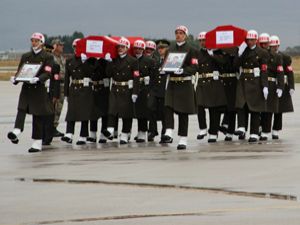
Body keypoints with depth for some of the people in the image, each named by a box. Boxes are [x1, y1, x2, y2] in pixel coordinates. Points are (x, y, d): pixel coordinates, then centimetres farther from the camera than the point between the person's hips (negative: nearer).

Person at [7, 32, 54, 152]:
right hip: (26, 88, 3)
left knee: (38, 116, 0)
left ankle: (37, 143, 7)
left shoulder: (47, 57, 1)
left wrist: (38, 79, -29)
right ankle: (16, 132, -38)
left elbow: (47, 74, -10)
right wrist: (15, 79, -8)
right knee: (21, 109, -20)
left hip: (39, 89, -3)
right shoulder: (25, 56, 14)